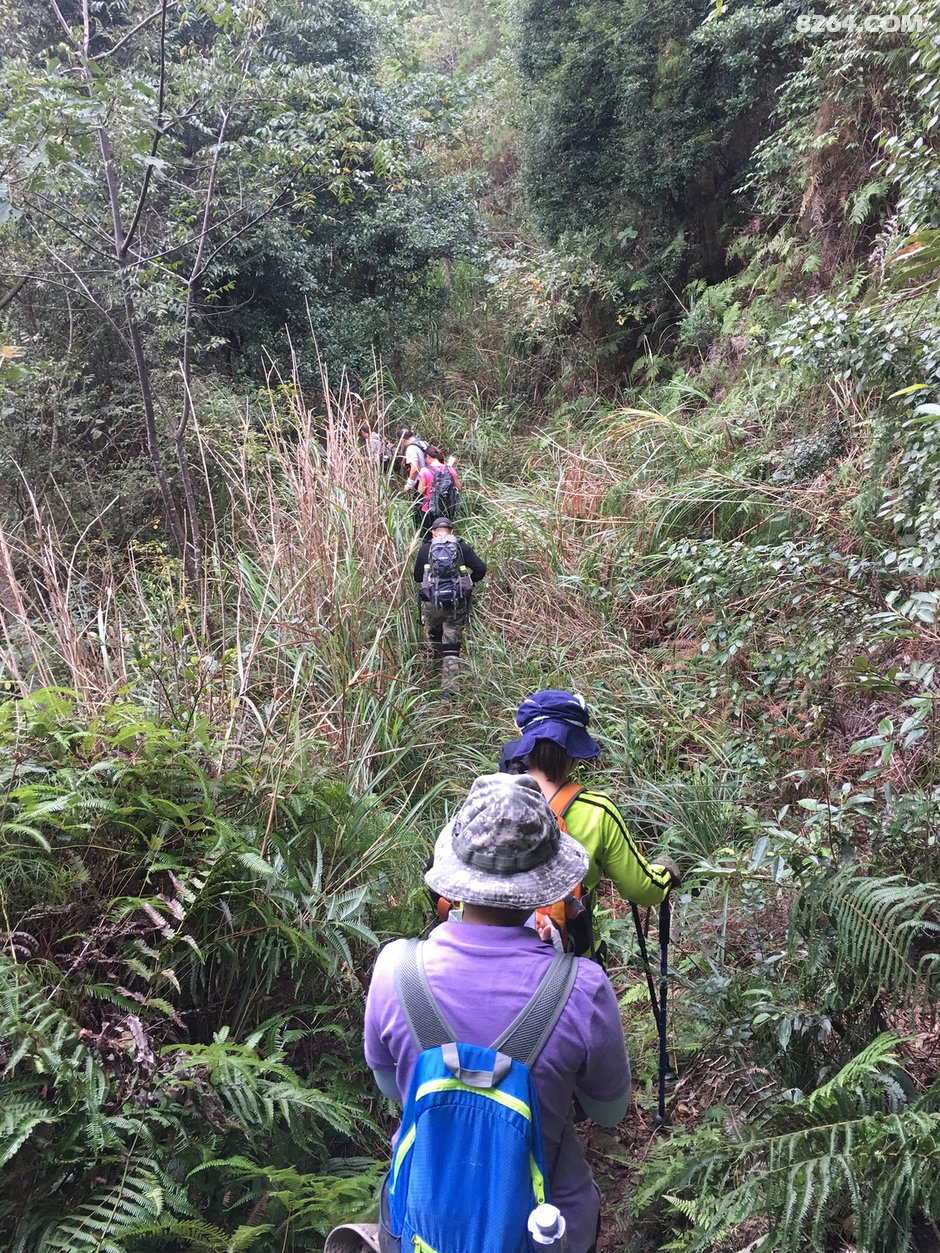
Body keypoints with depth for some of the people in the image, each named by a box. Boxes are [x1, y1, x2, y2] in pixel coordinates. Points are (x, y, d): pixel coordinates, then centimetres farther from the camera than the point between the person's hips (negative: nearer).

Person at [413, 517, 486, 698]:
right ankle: (450, 689, -3)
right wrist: (468, 582, 19)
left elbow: (417, 577, 13)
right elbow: (481, 568, 1)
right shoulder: (462, 547, 8)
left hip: (432, 603, 0)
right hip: (457, 604, 0)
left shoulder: (425, 549, 7)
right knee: (452, 647, 1)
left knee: (434, 637, 26)